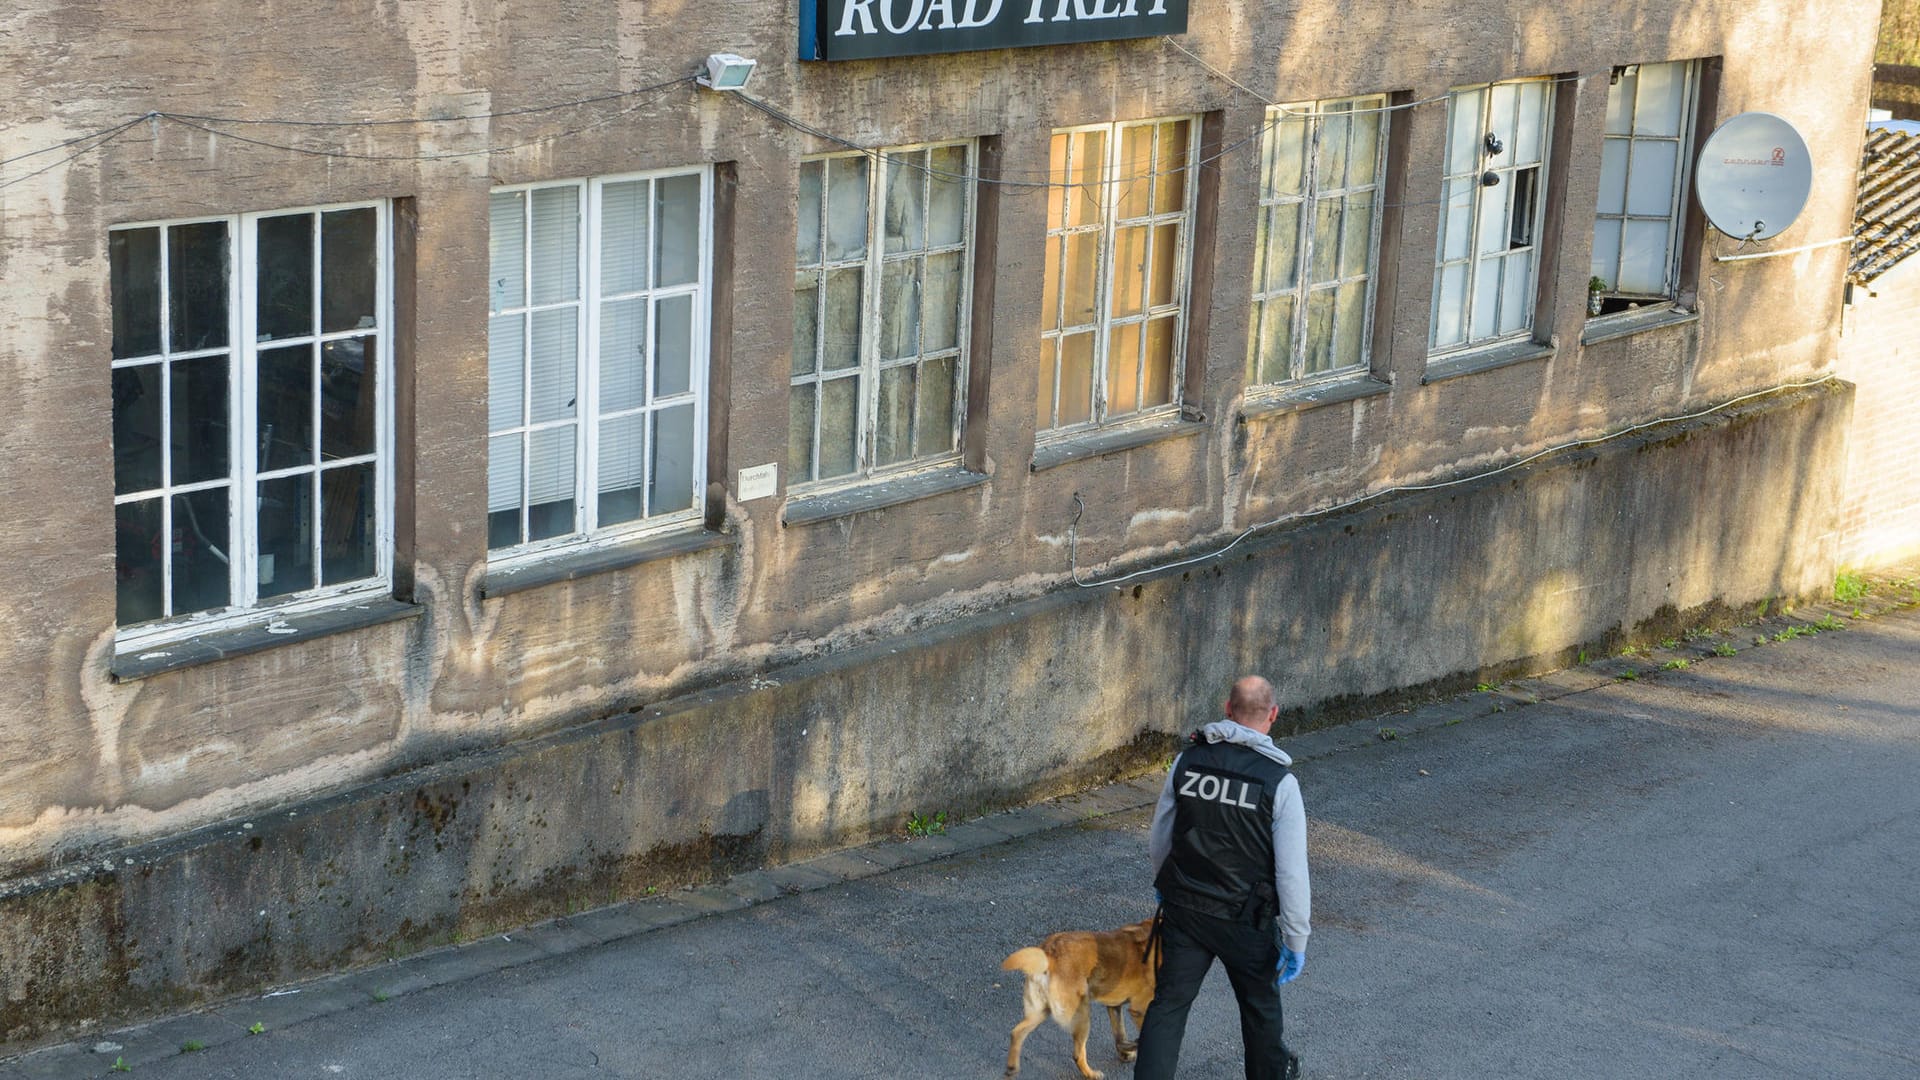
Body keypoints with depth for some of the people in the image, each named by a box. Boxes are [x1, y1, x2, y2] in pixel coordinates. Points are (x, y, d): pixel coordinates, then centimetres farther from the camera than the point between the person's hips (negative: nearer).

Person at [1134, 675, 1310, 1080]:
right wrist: (1296, 941, -8)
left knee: (1168, 1004, 8)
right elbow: (1291, 872, -17)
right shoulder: (1280, 782, -18)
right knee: (1260, 1001, 21)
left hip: (1183, 909, 2)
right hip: (1246, 919, -2)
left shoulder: (1187, 761, -6)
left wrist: (1165, 886, 26)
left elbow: (1159, 838, 7)